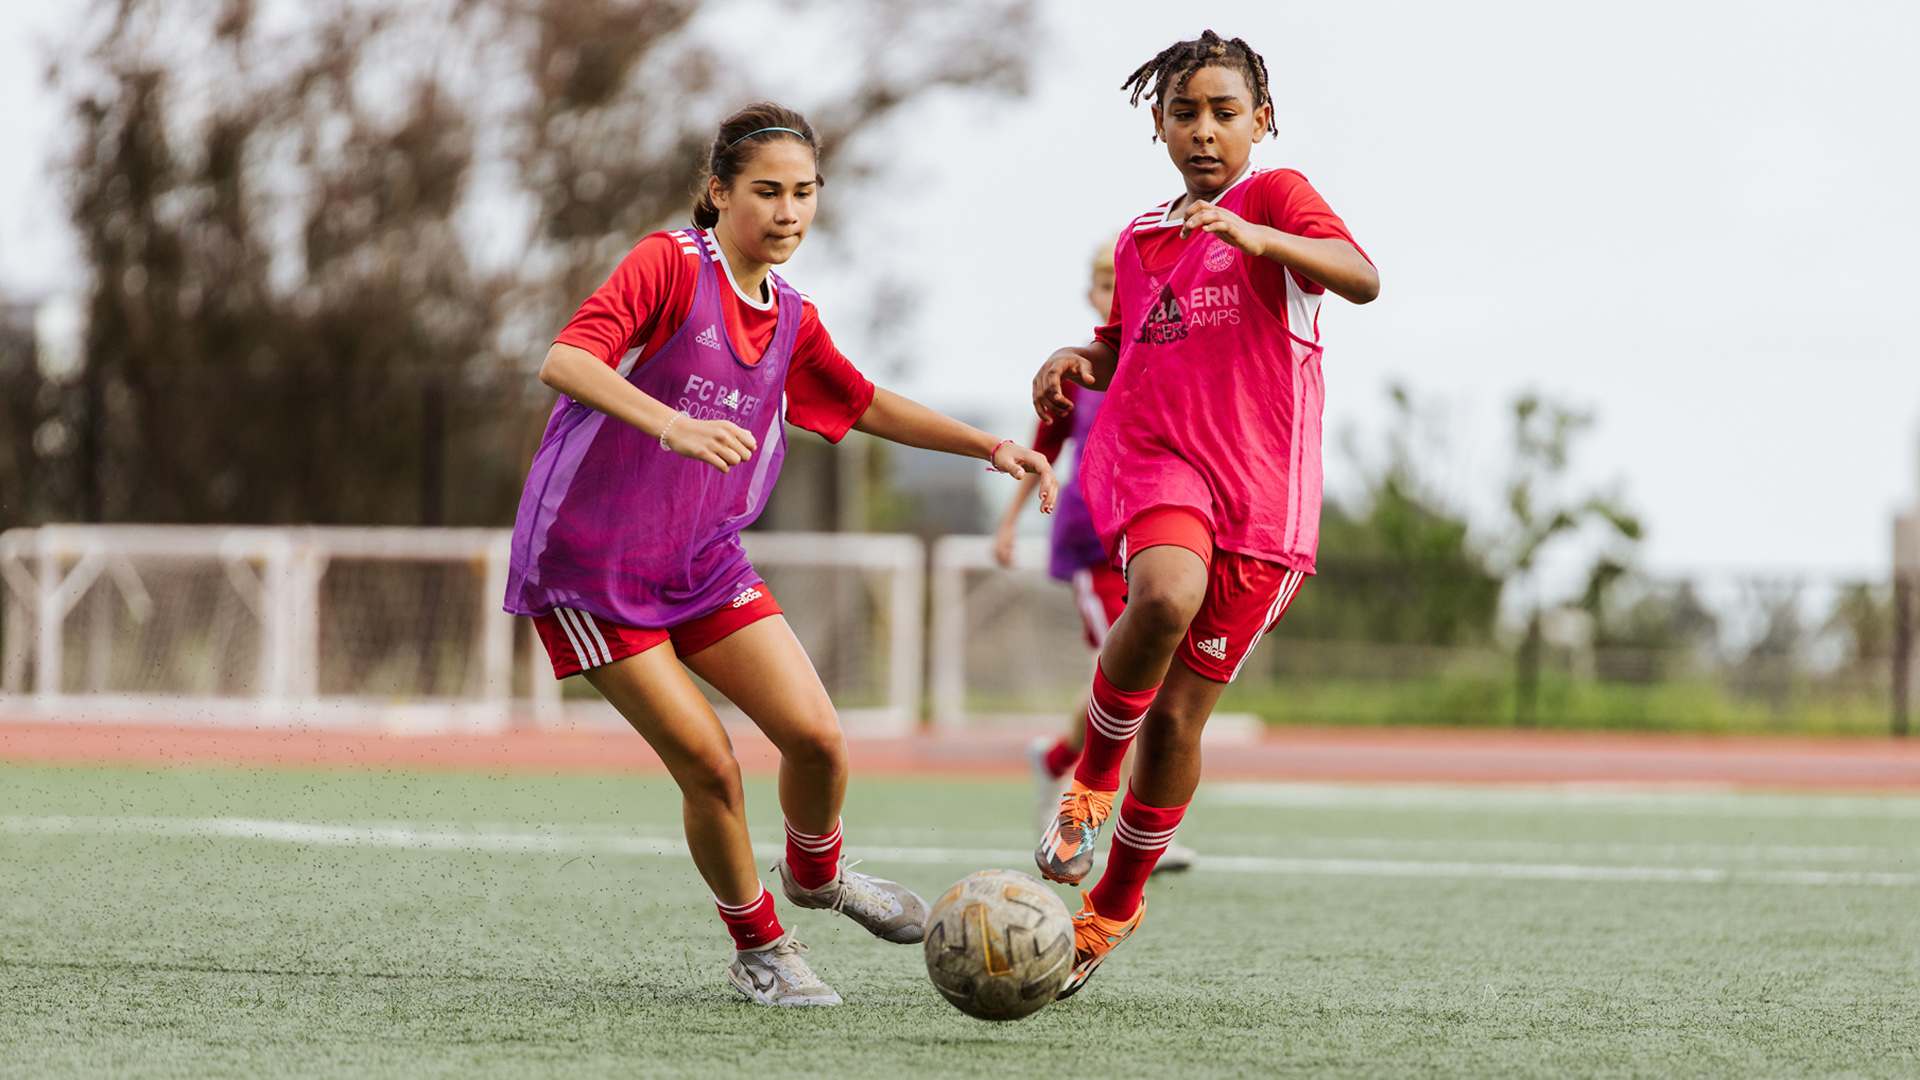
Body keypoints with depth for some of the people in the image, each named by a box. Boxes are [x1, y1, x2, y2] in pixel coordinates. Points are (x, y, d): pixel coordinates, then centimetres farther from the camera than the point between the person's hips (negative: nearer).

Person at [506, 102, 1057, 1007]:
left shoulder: (790, 321, 8)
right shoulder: (670, 264, -14)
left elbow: (865, 406, 24)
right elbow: (564, 362, -28)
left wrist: (989, 447, 14)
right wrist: (670, 423, -43)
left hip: (704, 561, 6)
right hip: (589, 565, -6)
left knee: (815, 736, -6)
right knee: (708, 763, -11)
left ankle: (815, 872, 27)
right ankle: (758, 948, 12)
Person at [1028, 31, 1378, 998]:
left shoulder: (1276, 196, 0)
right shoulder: (1139, 241, 17)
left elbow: (1360, 279, -19)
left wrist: (1256, 236, -35)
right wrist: (1079, 361, 9)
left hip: (1261, 491, -2)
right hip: (1154, 462, 2)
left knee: (1178, 713, 1)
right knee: (1164, 596, -34)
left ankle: (1116, 901, 23)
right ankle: (1093, 774, -12)